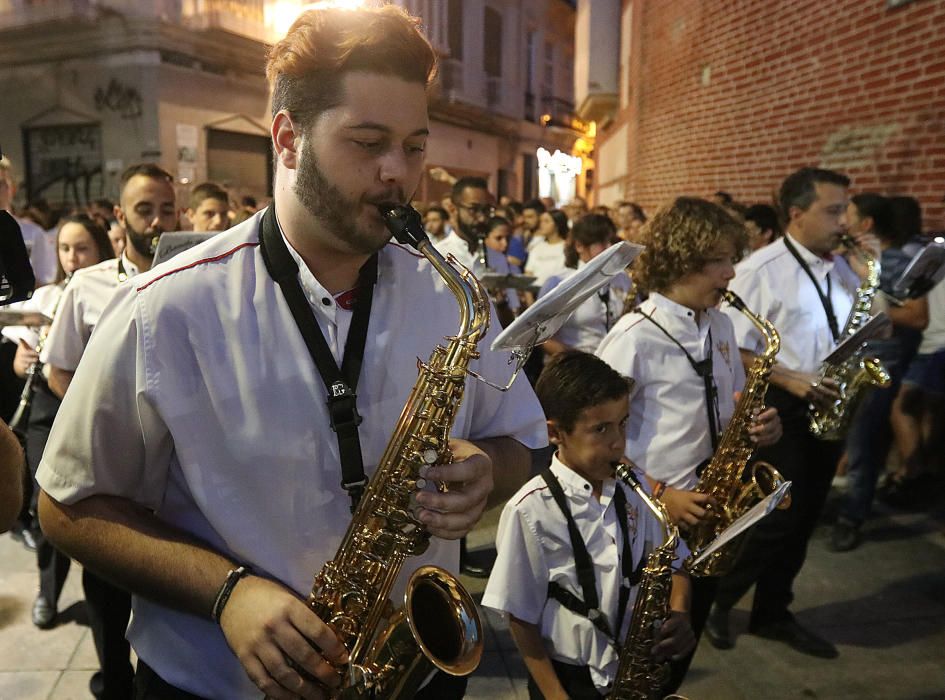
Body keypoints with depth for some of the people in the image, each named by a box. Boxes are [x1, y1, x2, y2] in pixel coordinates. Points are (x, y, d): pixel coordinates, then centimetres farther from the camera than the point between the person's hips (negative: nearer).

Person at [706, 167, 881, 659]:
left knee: (803, 519, 13)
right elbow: (732, 349, -14)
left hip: (826, 407, 7)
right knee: (779, 517, -5)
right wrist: (787, 379, -23)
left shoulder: (842, 268, 9)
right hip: (779, 408, -7)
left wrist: (874, 273, 0)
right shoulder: (760, 270, -12)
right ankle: (712, 601, 17)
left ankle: (772, 614, 30)